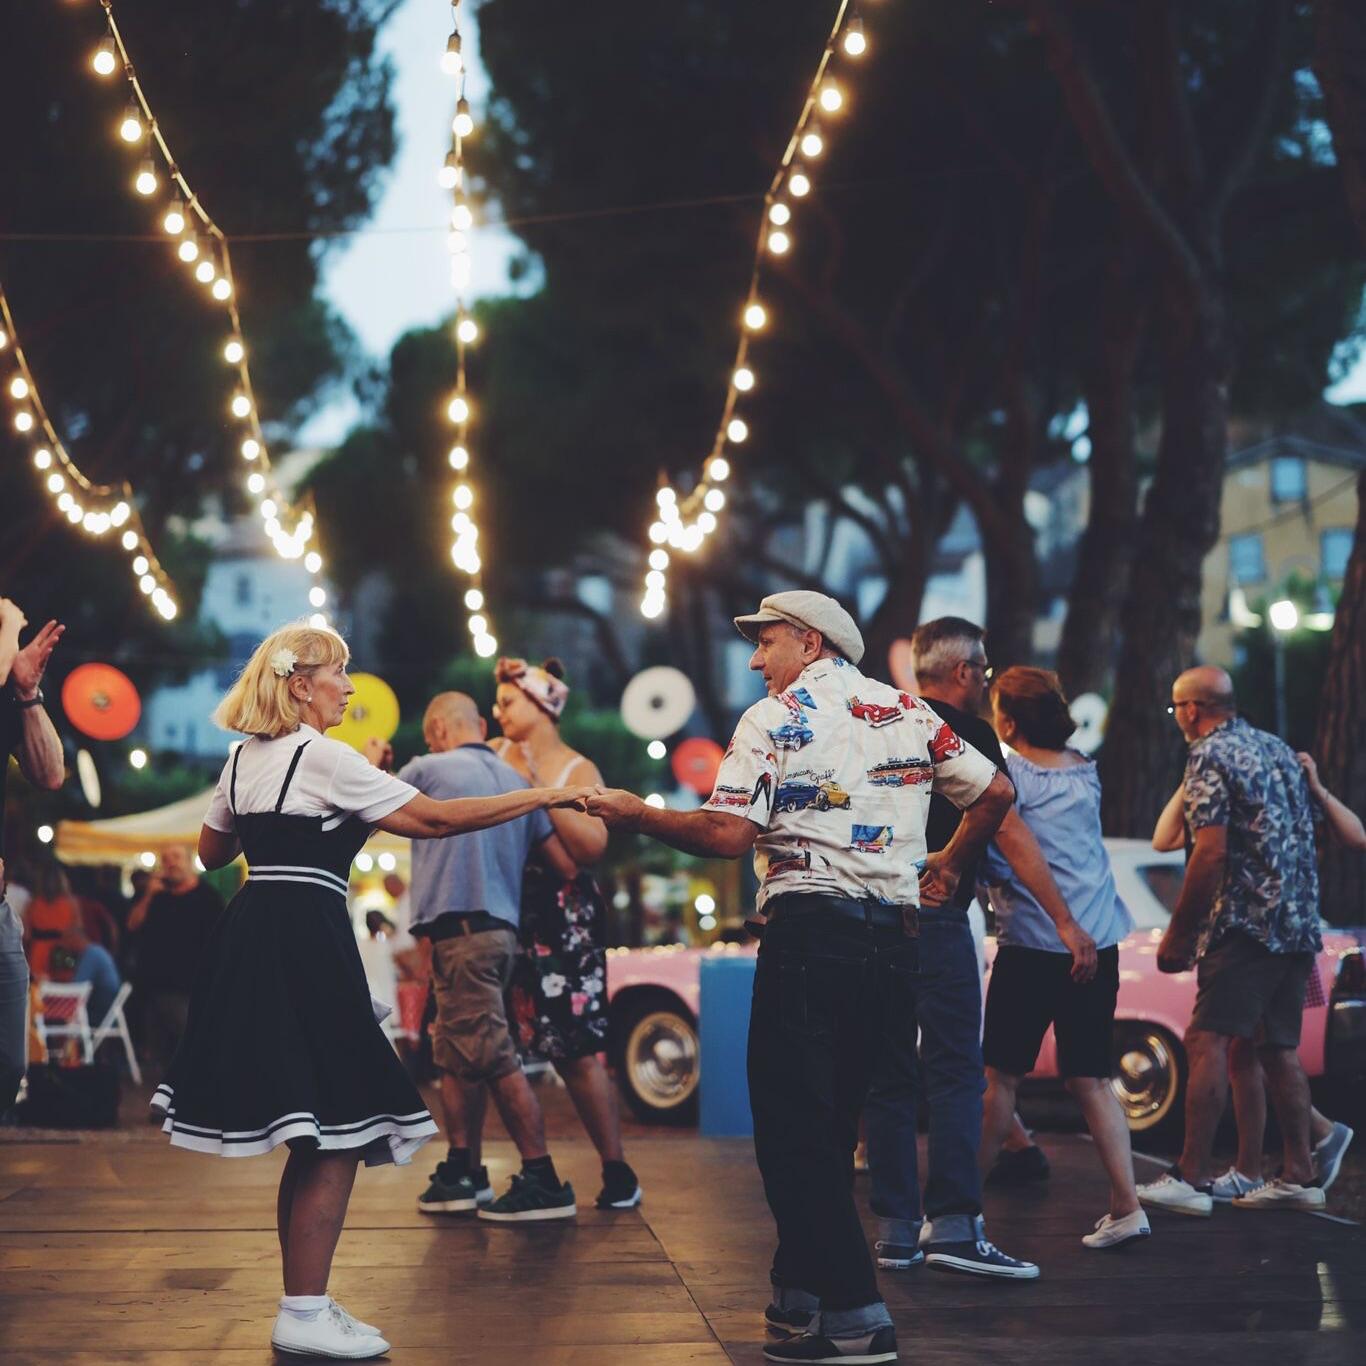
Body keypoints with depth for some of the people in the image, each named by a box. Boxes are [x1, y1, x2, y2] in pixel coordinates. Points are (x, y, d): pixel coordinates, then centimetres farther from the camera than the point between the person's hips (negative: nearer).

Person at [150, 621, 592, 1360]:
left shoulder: (245, 758, 15)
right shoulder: (325, 758, -9)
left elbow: (212, 850, 27)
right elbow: (433, 819, -12)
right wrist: (540, 797, -8)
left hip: (252, 937, 9)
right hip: (306, 943, -9)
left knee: (311, 1142, 15)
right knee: (336, 1134, -4)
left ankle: (304, 1306, 19)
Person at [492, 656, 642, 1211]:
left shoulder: (577, 770, -2)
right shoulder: (496, 756, 10)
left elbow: (592, 847, -15)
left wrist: (540, 790, -16)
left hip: (561, 921, -4)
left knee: (575, 1050, -6)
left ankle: (616, 1170, 4)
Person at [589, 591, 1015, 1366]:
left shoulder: (775, 719, -3)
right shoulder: (911, 713, 14)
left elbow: (727, 836, -12)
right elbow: (997, 792, 12)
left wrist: (635, 814, 0)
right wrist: (950, 867, 24)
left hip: (811, 931, -6)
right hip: (897, 938, 6)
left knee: (796, 1132, -2)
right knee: (833, 1125, 16)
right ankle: (800, 1294, 22)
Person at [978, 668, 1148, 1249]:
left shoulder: (1006, 772, -7)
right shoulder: (1085, 771, 11)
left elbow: (996, 856, -13)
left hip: (1031, 943, -5)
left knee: (1002, 1077, 4)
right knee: (1090, 1079, 8)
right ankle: (1126, 1205, 1)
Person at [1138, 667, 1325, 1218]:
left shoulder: (1209, 755, -7)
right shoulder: (1279, 749, 18)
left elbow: (1211, 851, -16)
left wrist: (1178, 931, -12)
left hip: (1245, 923, -9)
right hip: (1299, 924, 9)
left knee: (1208, 1041, -10)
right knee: (1280, 1048, 12)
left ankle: (1191, 1178, -14)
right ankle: (1298, 1176, 13)